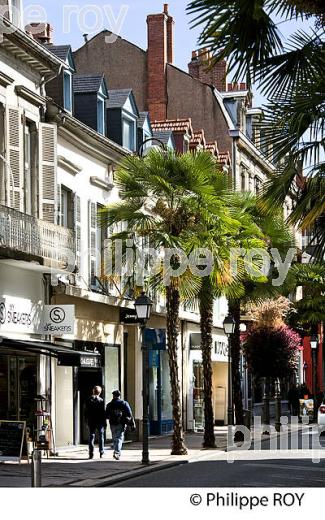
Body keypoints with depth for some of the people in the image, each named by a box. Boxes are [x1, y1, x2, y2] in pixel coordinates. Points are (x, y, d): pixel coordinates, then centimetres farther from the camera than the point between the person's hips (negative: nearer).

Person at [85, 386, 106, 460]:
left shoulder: (89, 401, 0)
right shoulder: (101, 401, -7)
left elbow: (86, 412, 2)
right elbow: (103, 412, -7)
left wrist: (87, 421, 11)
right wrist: (104, 423, -1)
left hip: (91, 422, 2)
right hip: (100, 422, -2)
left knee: (91, 437, 5)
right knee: (101, 437, 6)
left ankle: (91, 453, 0)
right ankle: (101, 453, 4)